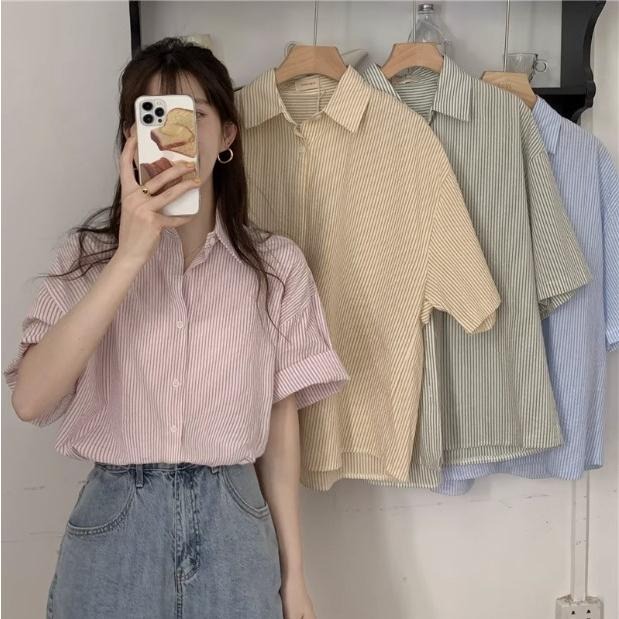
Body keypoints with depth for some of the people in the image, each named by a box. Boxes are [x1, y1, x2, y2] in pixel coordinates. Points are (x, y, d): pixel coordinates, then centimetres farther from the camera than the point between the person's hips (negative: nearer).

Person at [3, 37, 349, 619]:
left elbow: (279, 420, 2)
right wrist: (131, 255, -22)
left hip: (232, 527, 0)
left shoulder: (275, 264, -1)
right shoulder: (89, 253, -2)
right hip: (115, 526, 0)